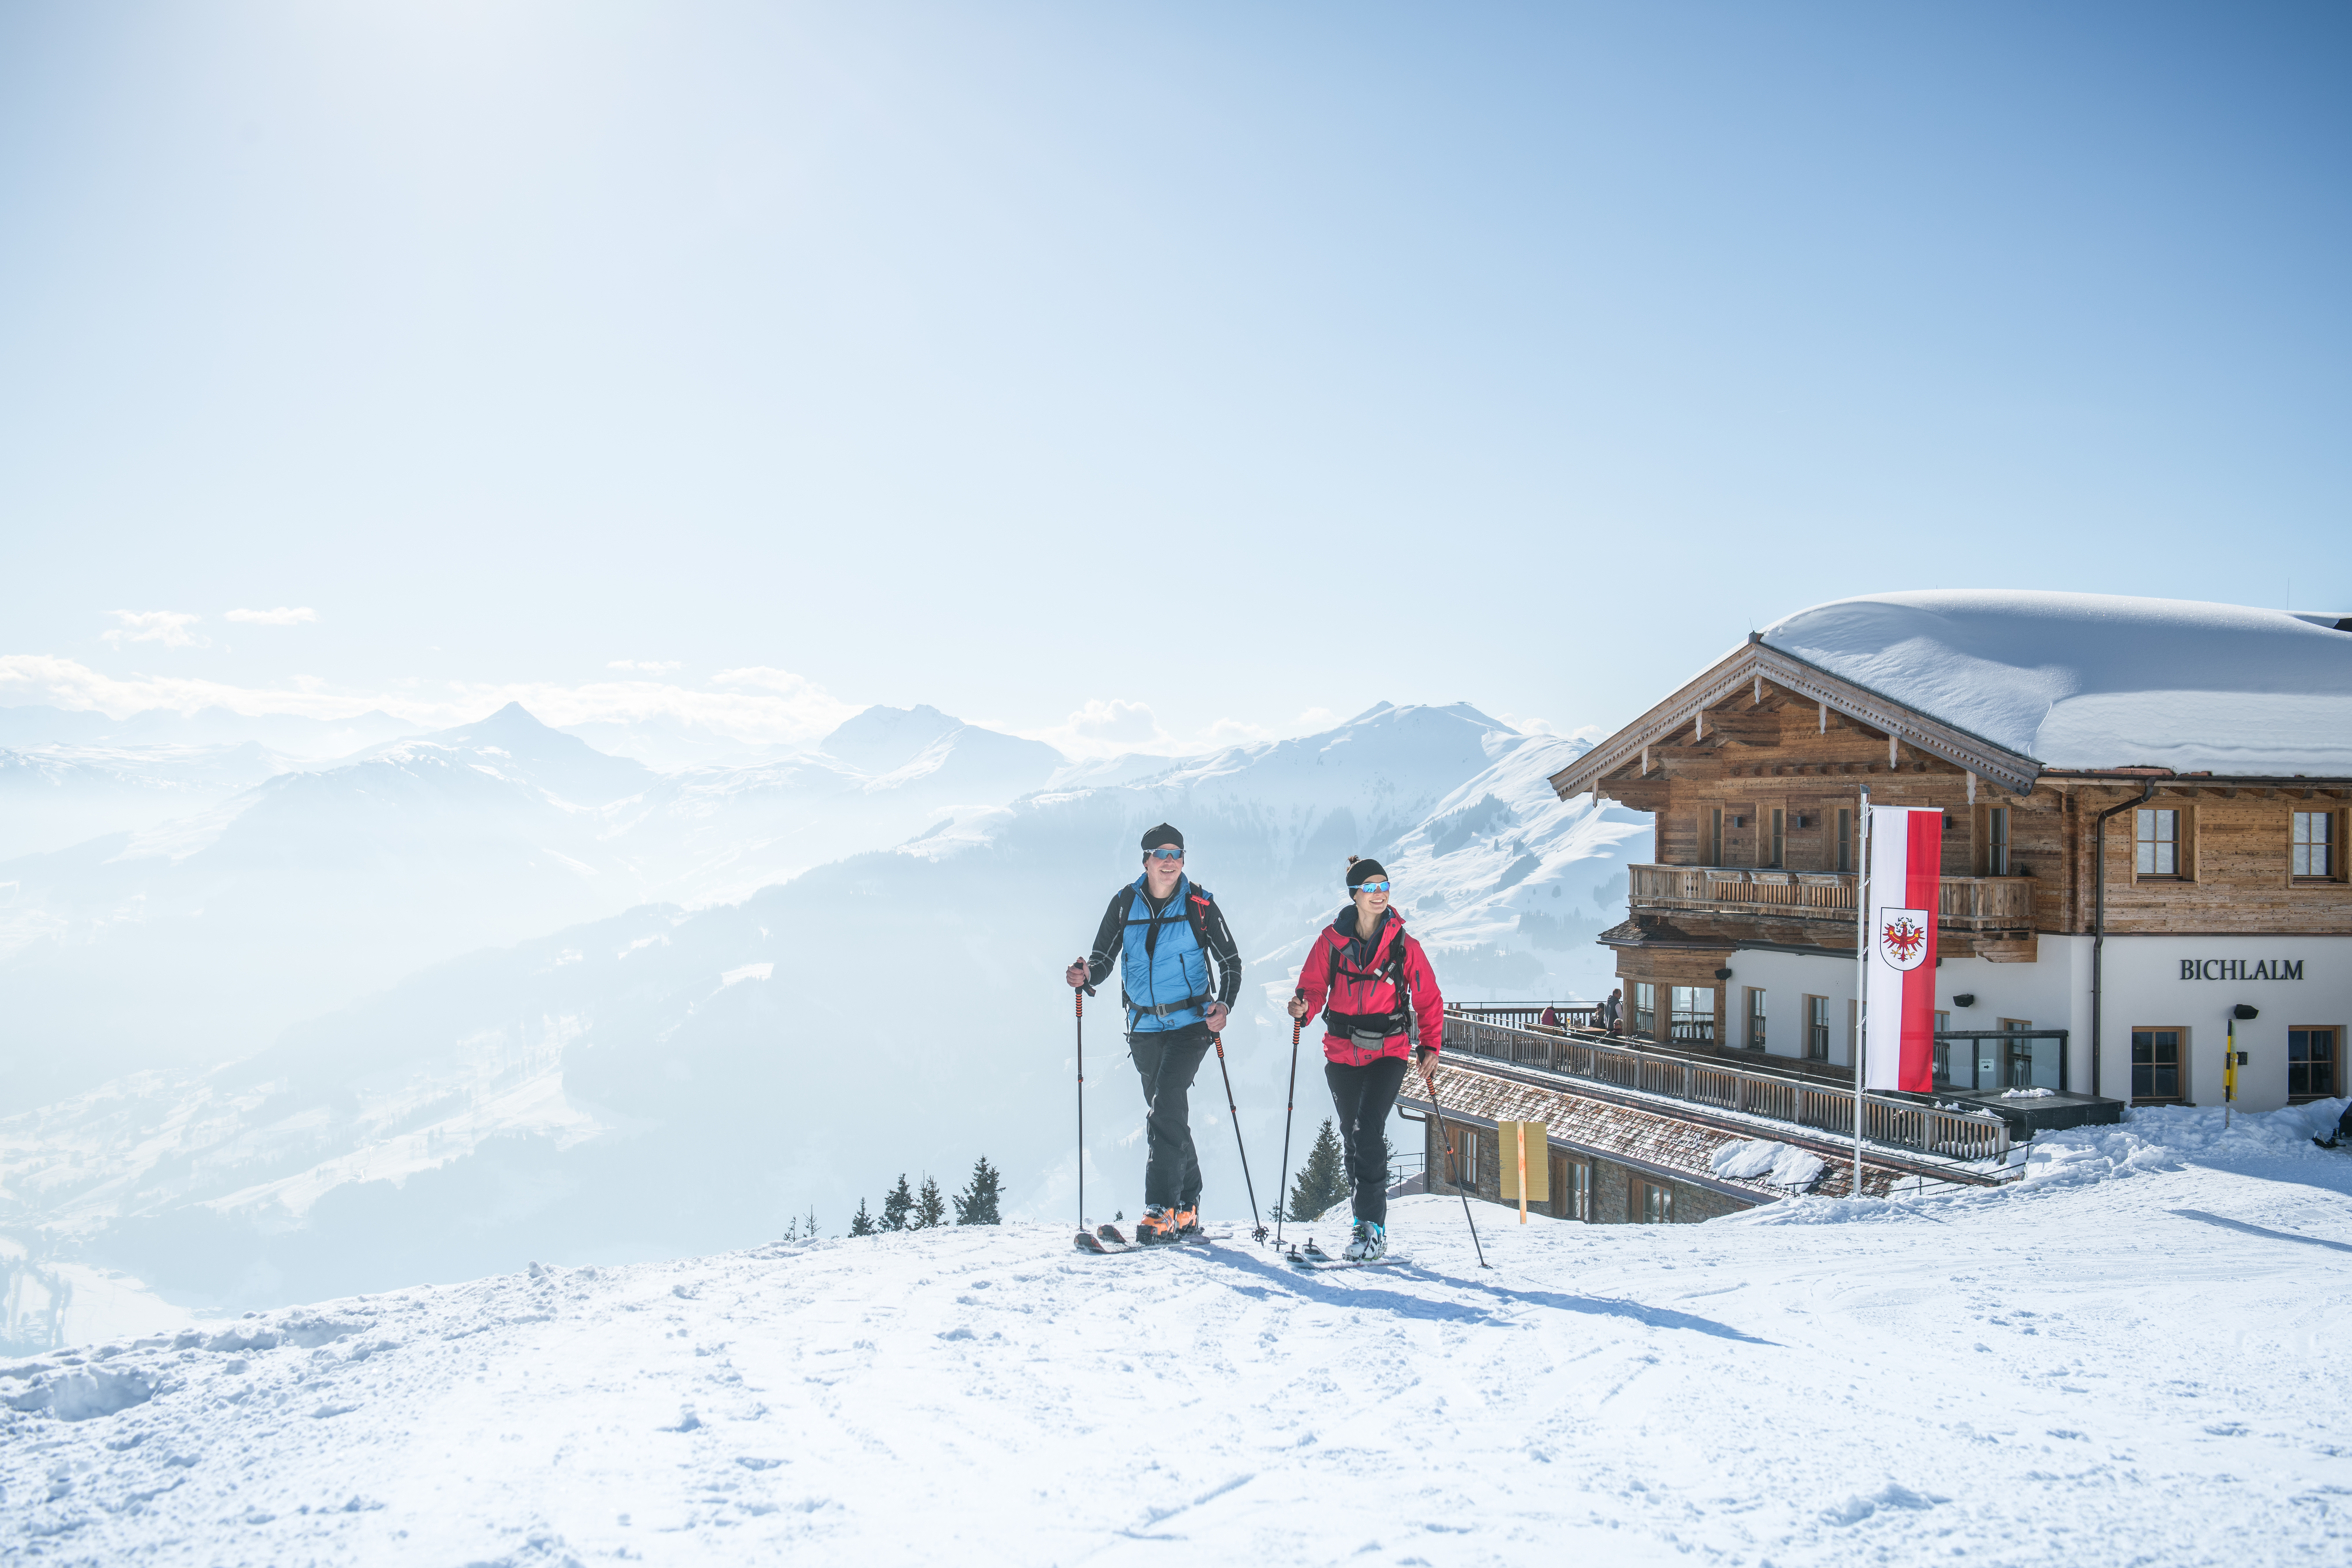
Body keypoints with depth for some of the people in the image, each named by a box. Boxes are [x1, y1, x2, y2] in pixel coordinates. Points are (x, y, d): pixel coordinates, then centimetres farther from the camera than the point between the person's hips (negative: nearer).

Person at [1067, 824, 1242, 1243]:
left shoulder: (1200, 905, -4)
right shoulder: (1125, 904, 2)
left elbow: (1231, 961, 0)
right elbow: (1103, 958, 3)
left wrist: (1224, 1004, -18)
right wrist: (1086, 975, -20)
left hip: (1190, 1022, -4)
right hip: (1144, 1027, 4)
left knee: (1166, 1105, -20)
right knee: (1167, 1113, 12)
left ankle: (1161, 1211, -21)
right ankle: (1187, 1210, 24)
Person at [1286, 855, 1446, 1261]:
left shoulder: (1403, 945, -2)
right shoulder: (1332, 940, 0)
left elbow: (1428, 998, 4)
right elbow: (1314, 986, 3)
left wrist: (1430, 1045, -5)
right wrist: (1304, 1007, -19)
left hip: (1388, 1052, -3)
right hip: (1342, 1052, 3)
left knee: (1369, 1131, -17)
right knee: (1352, 1136, 10)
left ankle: (1372, 1227, -15)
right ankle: (1369, 1220, 25)